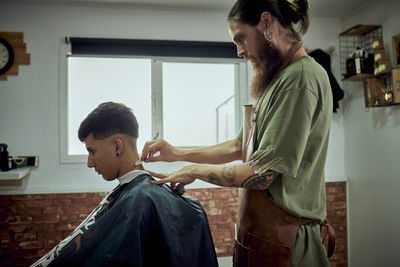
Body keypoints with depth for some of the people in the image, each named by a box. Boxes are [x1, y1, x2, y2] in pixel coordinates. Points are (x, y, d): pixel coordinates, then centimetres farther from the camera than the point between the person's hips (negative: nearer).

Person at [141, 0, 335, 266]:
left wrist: (194, 171, -9)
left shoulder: (301, 77, -18)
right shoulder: (279, 79, 13)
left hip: (281, 243, -8)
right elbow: (240, 146, 14)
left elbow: (261, 174, -23)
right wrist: (179, 153, 8)